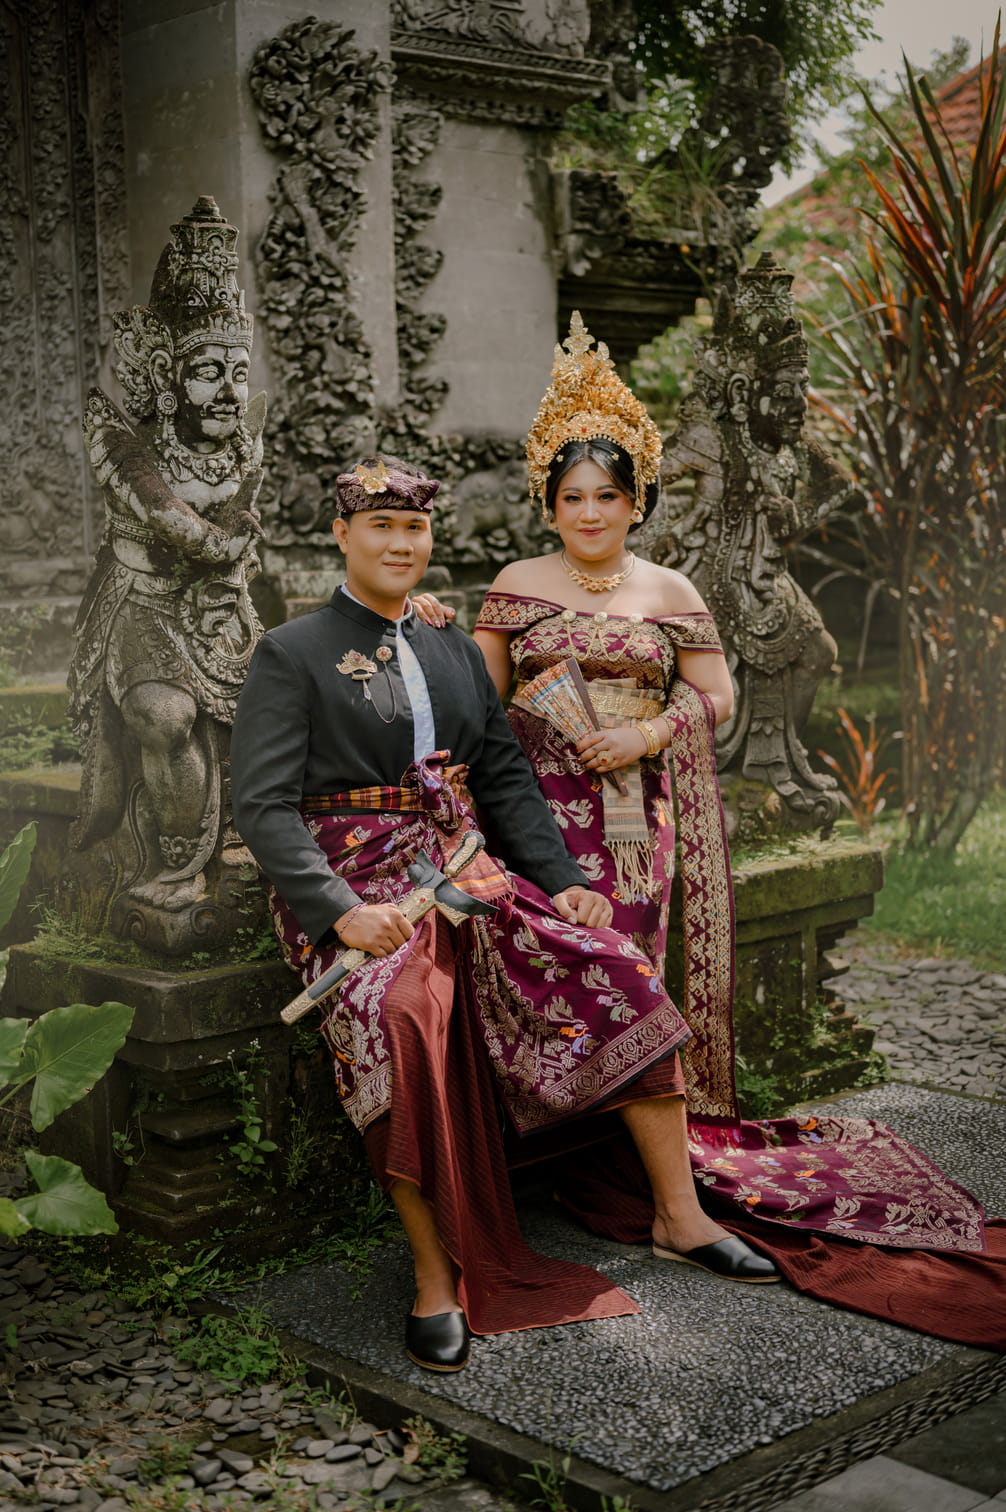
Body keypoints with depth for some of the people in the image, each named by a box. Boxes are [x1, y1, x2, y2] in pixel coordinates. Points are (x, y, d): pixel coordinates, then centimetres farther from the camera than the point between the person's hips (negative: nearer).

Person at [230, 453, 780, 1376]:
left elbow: (507, 779, 16)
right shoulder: (291, 655, 1)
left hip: (464, 872, 5)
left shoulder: (456, 653, 19)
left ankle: (680, 1215, -2)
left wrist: (562, 880, 1)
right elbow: (264, 805, -8)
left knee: (618, 969, -13)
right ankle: (436, 1276, -23)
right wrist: (342, 912, -22)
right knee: (401, 1015, -36)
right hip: (354, 887, -5)